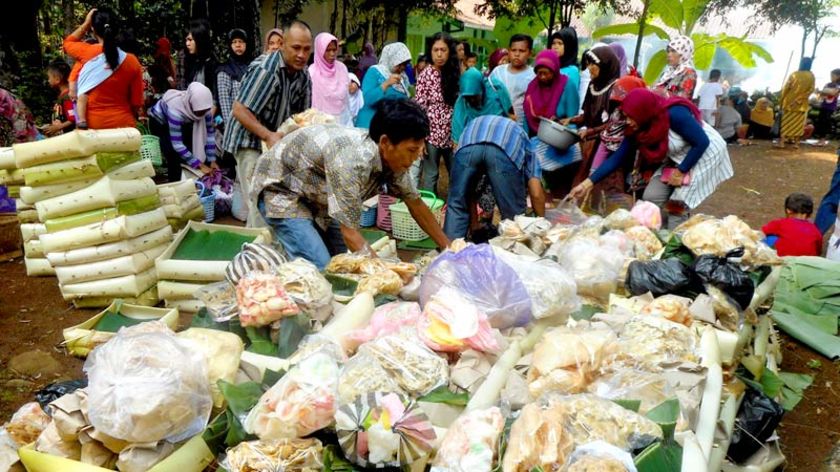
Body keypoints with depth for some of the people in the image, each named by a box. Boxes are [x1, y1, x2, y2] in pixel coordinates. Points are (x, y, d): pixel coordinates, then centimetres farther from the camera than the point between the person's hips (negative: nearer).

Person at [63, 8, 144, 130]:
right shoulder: (132, 61, -6)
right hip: (123, 124, 1)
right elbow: (136, 103, 0)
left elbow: (67, 42, 19)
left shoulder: (86, 53, -7)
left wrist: (86, 23, 17)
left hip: (92, 124, 0)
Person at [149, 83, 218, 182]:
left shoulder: (203, 107, -28)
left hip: (182, 123, 5)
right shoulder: (176, 109, -42)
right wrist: (199, 164, -39)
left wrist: (212, 160, -20)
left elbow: (210, 134, -16)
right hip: (159, 122, -5)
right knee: (174, 156, -22)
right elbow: (177, 144, -40)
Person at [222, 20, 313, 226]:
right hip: (250, 141, -8)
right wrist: (268, 136, -34)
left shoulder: (303, 75, 0)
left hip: (277, 141, 8)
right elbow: (239, 111, -26)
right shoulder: (265, 70, -25)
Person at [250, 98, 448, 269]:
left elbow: (415, 203, 1)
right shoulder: (352, 160, -37)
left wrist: (448, 248, 1)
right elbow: (350, 233, -33)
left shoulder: (393, 156, -13)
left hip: (316, 195, 8)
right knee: (321, 268, -20)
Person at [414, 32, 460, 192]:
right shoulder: (426, 75, -6)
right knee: (430, 176, 5)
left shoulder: (456, 73, 5)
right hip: (432, 133, -4)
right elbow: (419, 108, -8)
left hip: (452, 135, 4)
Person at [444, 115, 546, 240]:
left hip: (468, 145, 2)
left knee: (456, 205, 21)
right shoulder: (524, 144, 38)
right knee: (513, 213, 17)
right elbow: (536, 194, 25)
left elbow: (467, 192, 44)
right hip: (507, 149, -2)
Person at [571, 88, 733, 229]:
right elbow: (617, 158, -10)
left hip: (705, 153, -6)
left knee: (677, 204, -12)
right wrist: (588, 183, -15)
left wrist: (681, 171, -21)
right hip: (675, 159, 6)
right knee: (651, 197, -4)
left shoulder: (675, 115, -33)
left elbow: (702, 143, -26)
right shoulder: (636, 130, -13)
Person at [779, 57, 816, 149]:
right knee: (799, 123, 8)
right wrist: (799, 99, -9)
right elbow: (811, 90, -8)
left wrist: (782, 99, 2)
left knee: (786, 122, 2)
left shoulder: (794, 74, -9)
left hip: (790, 102, -2)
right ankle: (796, 143, 8)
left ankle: (782, 142, -3)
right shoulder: (811, 76, -2)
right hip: (802, 104, 2)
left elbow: (786, 88, -8)